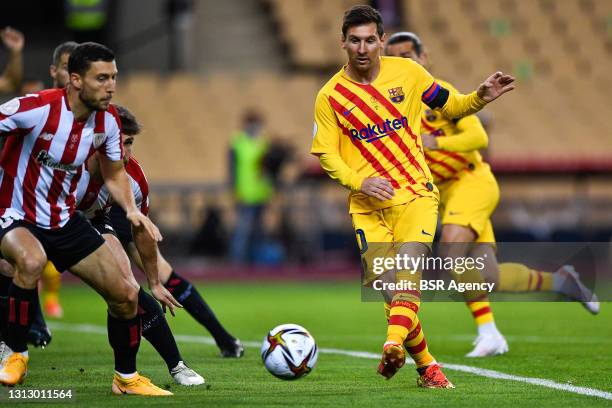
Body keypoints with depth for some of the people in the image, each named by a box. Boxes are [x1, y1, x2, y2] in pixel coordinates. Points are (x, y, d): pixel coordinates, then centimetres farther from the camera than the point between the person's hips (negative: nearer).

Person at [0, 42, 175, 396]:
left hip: (65, 220, 6)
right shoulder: (36, 108, -26)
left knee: (126, 295, 2)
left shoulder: (108, 119, -6)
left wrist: (132, 210, -7)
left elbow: (114, 174, 11)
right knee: (32, 261, -40)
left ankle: (127, 377, 27)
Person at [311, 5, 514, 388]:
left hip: (415, 194, -1)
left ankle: (394, 346, -44)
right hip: (368, 206, 1)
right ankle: (426, 365, 8)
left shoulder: (407, 72, 3)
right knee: (383, 283, -7)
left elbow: (450, 106, 15)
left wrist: (480, 98, -6)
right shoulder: (330, 96, -1)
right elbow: (327, 155, 1)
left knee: (408, 264, -26)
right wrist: (359, 182, -17)